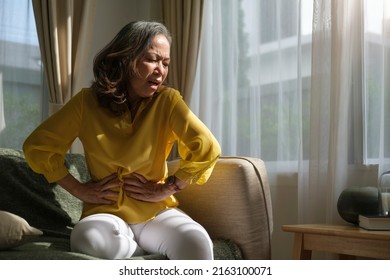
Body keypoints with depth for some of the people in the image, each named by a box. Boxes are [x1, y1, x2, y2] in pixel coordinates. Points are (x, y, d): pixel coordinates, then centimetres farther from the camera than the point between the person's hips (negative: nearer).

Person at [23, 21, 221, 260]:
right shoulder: (87, 102, -2)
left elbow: (207, 149, -10)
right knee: (89, 239, -36)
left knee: (197, 242, -35)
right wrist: (79, 189, -3)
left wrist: (164, 190, -10)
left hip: (157, 212, -1)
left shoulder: (167, 101, -4)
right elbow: (37, 146, 3)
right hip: (106, 212, 2)